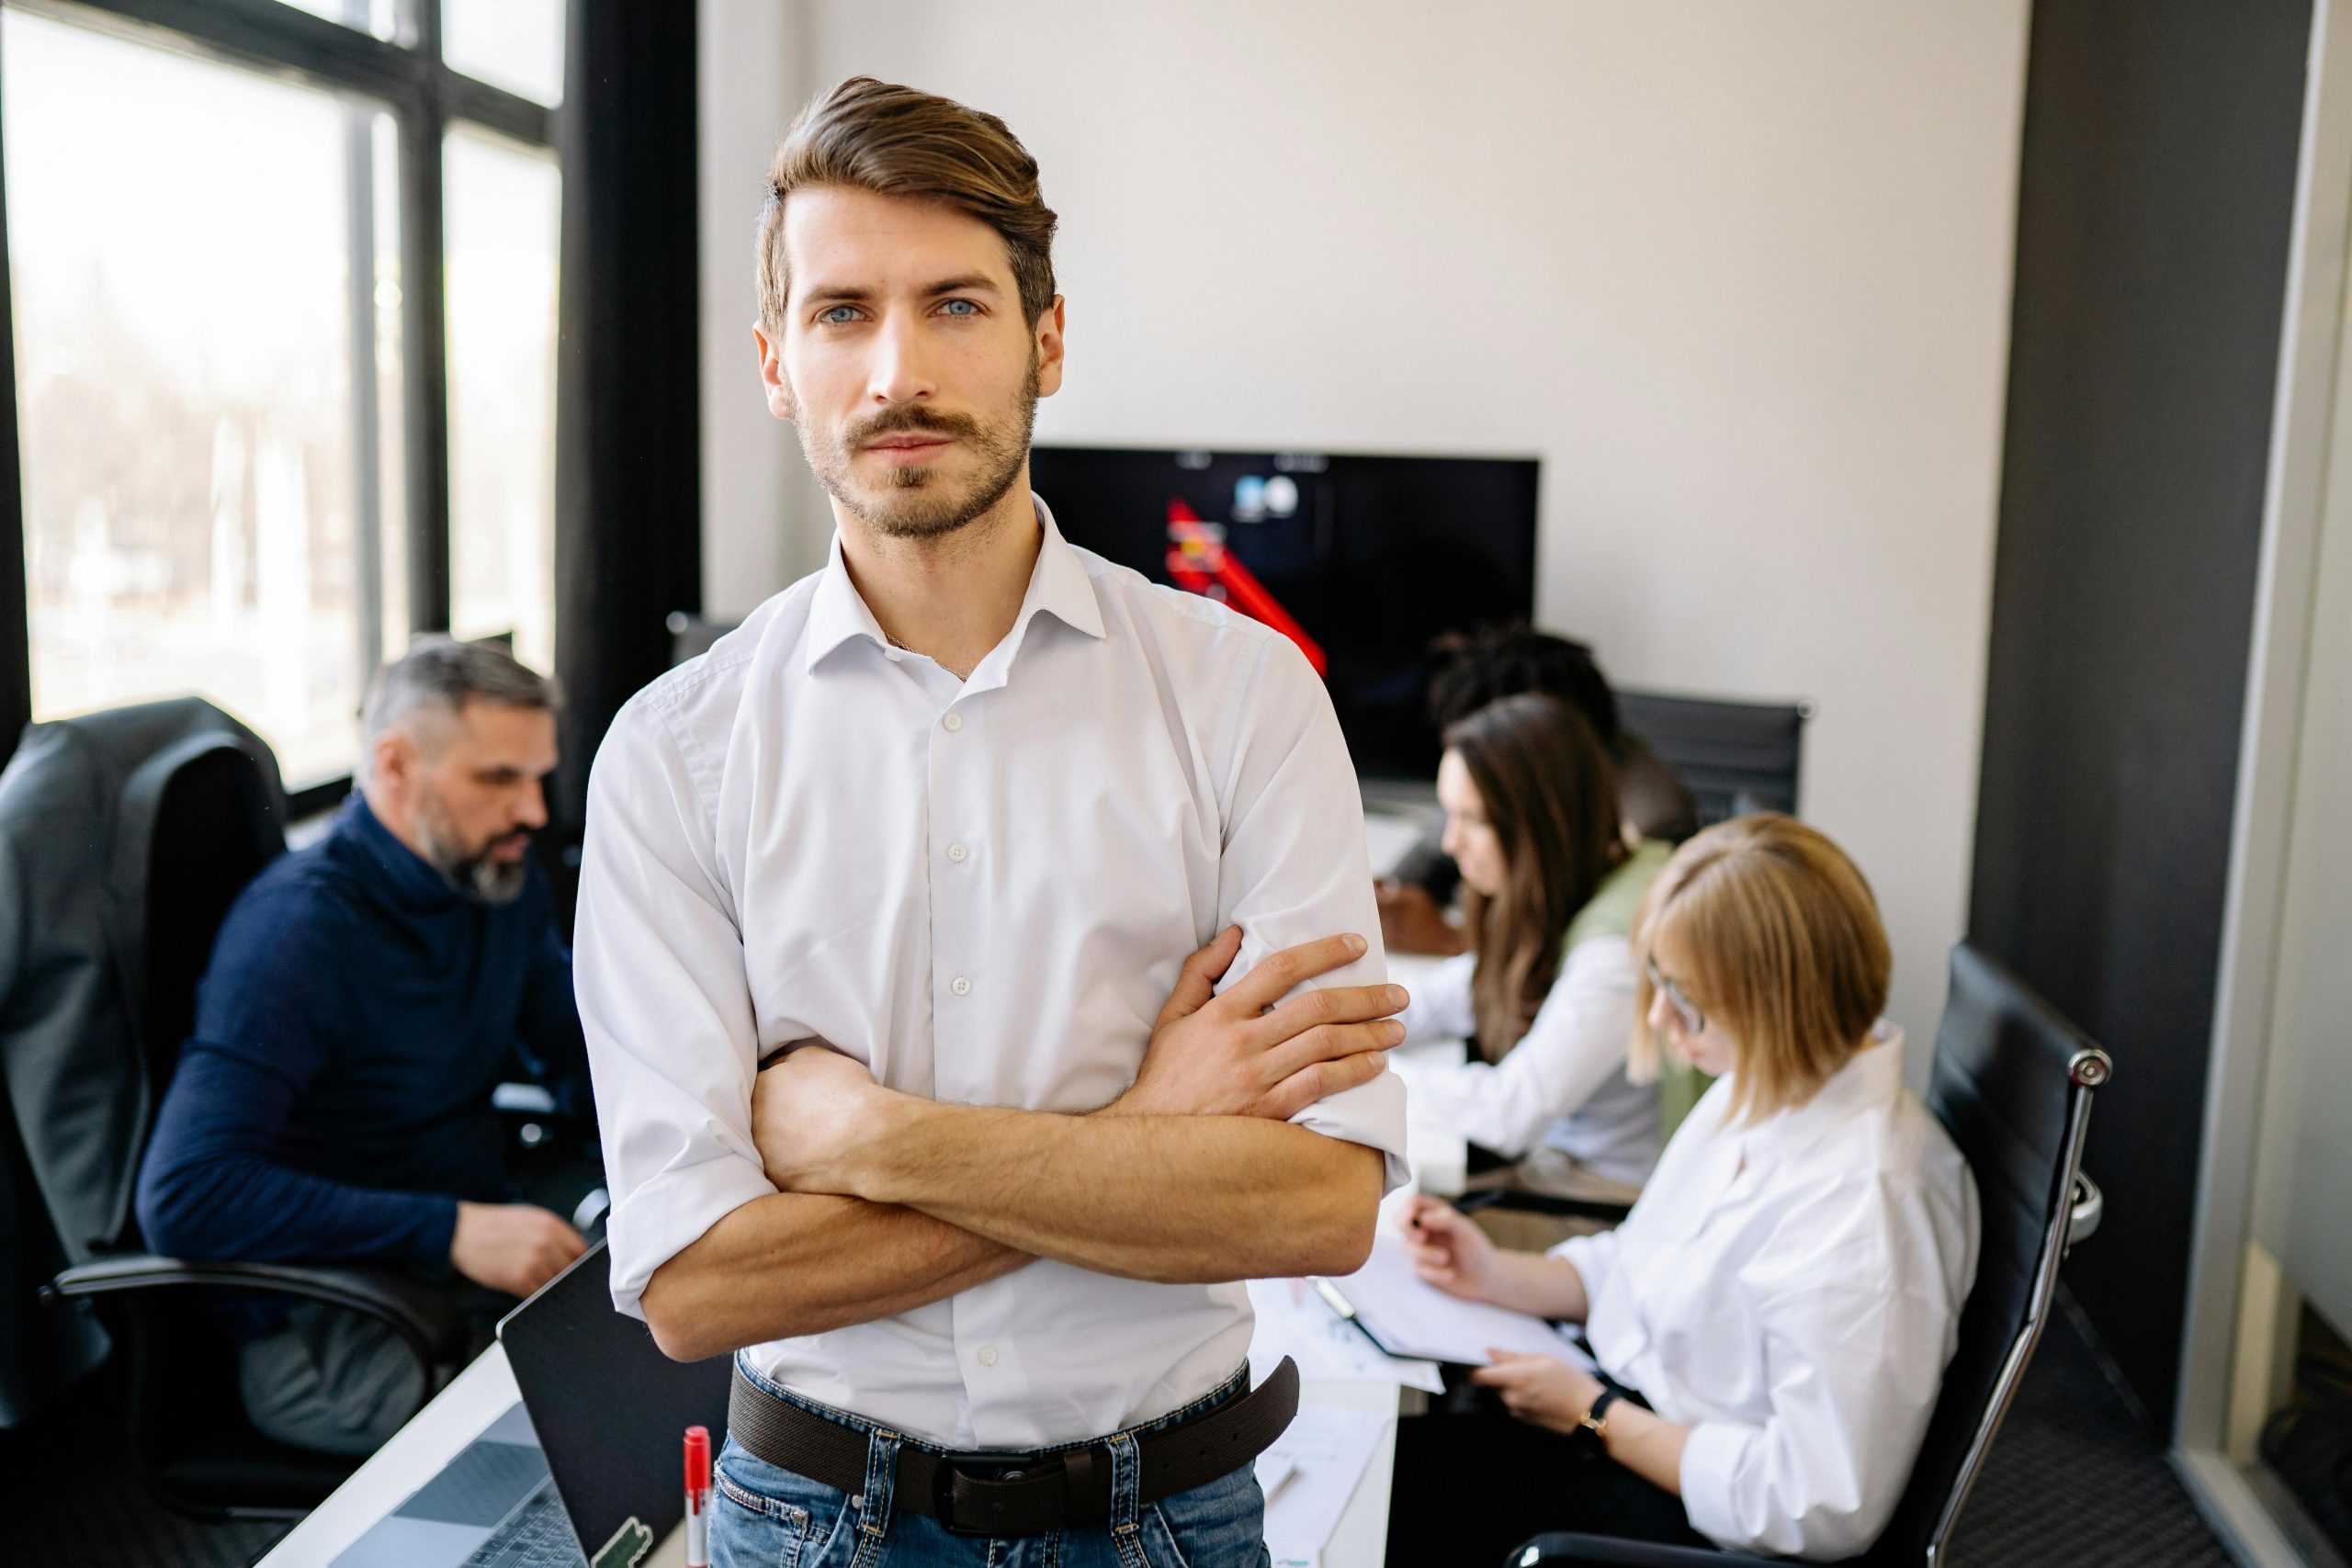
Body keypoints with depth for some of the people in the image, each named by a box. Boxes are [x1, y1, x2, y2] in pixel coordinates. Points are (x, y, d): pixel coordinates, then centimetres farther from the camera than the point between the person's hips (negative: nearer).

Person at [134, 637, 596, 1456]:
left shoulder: (502, 879, 6)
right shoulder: (300, 927, -18)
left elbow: (578, 1059, 20)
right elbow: (184, 1196, -27)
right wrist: (453, 1230, -31)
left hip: (483, 1254, 8)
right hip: (325, 1329, -8)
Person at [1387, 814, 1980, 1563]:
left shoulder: (1863, 1208, -30)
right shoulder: (1763, 1087, -1)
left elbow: (1823, 1507, -27)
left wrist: (1595, 1416, -17)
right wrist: (1497, 1275, -1)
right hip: (1626, 1404, 8)